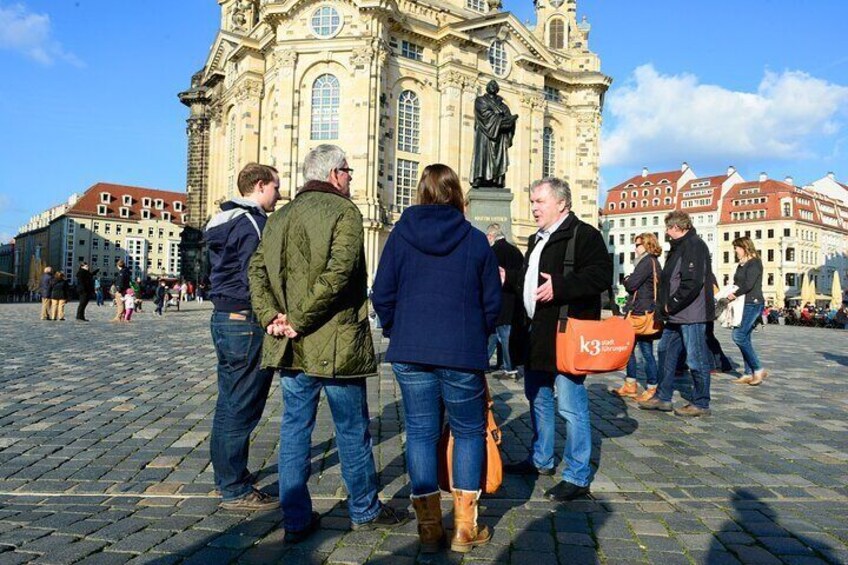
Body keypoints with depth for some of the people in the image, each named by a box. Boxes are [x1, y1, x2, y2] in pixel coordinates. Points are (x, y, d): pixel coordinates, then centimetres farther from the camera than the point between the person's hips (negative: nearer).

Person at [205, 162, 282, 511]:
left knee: (229, 404, 17)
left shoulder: (222, 221, 16)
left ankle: (226, 477, 30)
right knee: (242, 408, -2)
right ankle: (236, 490, 8)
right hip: (246, 322, -10)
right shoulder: (253, 223, -14)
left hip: (223, 317, 10)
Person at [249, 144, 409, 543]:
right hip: (335, 344, -6)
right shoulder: (344, 212, -9)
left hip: (291, 346, 6)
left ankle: (296, 519, 20)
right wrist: (300, 320, -17)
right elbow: (337, 275, -23)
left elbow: (257, 269, 5)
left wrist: (270, 316, -4)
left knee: (295, 428, 12)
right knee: (352, 431, 9)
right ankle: (365, 510, 26)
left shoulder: (281, 216, 13)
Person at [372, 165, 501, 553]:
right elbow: (492, 302, 2)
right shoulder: (475, 240, -1)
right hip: (463, 353, -1)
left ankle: (429, 526, 16)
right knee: (468, 432, 13)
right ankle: (465, 526, 16)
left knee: (420, 431, 10)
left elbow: (382, 294, 1)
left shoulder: (401, 234, 1)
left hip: (410, 351, 1)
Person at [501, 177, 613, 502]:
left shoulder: (583, 234, -9)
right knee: (538, 399, 19)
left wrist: (560, 286, -27)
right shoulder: (537, 239, 20)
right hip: (537, 334, 10)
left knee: (571, 406, -4)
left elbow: (601, 275, -20)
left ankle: (578, 477, 7)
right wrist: (508, 278, 13)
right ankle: (541, 460, 35)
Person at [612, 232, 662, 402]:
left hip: (641, 313, -10)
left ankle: (651, 389, 7)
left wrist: (626, 280, 1)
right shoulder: (655, 262, 18)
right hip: (648, 312, 10)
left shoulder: (647, 262, -14)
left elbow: (632, 285, -18)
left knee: (646, 352, -2)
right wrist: (630, 282, 4)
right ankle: (630, 385, 21)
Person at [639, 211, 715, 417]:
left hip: (691, 315, -11)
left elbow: (692, 283, -24)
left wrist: (671, 305, -16)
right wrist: (666, 306, 11)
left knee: (696, 359, 0)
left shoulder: (694, 246, -15)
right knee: (665, 352, 15)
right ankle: (662, 398, 24)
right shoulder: (679, 246, 17)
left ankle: (701, 404, 12)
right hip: (676, 316, 11)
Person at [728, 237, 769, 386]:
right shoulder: (741, 265, 17)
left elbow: (749, 284, -19)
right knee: (744, 338, 7)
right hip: (743, 305, 9)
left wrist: (735, 294, -10)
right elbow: (737, 284, 17)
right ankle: (749, 373, 11)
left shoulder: (754, 263, -9)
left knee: (739, 336, -16)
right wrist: (730, 291, -1)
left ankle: (758, 369, -7)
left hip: (752, 304, -9)